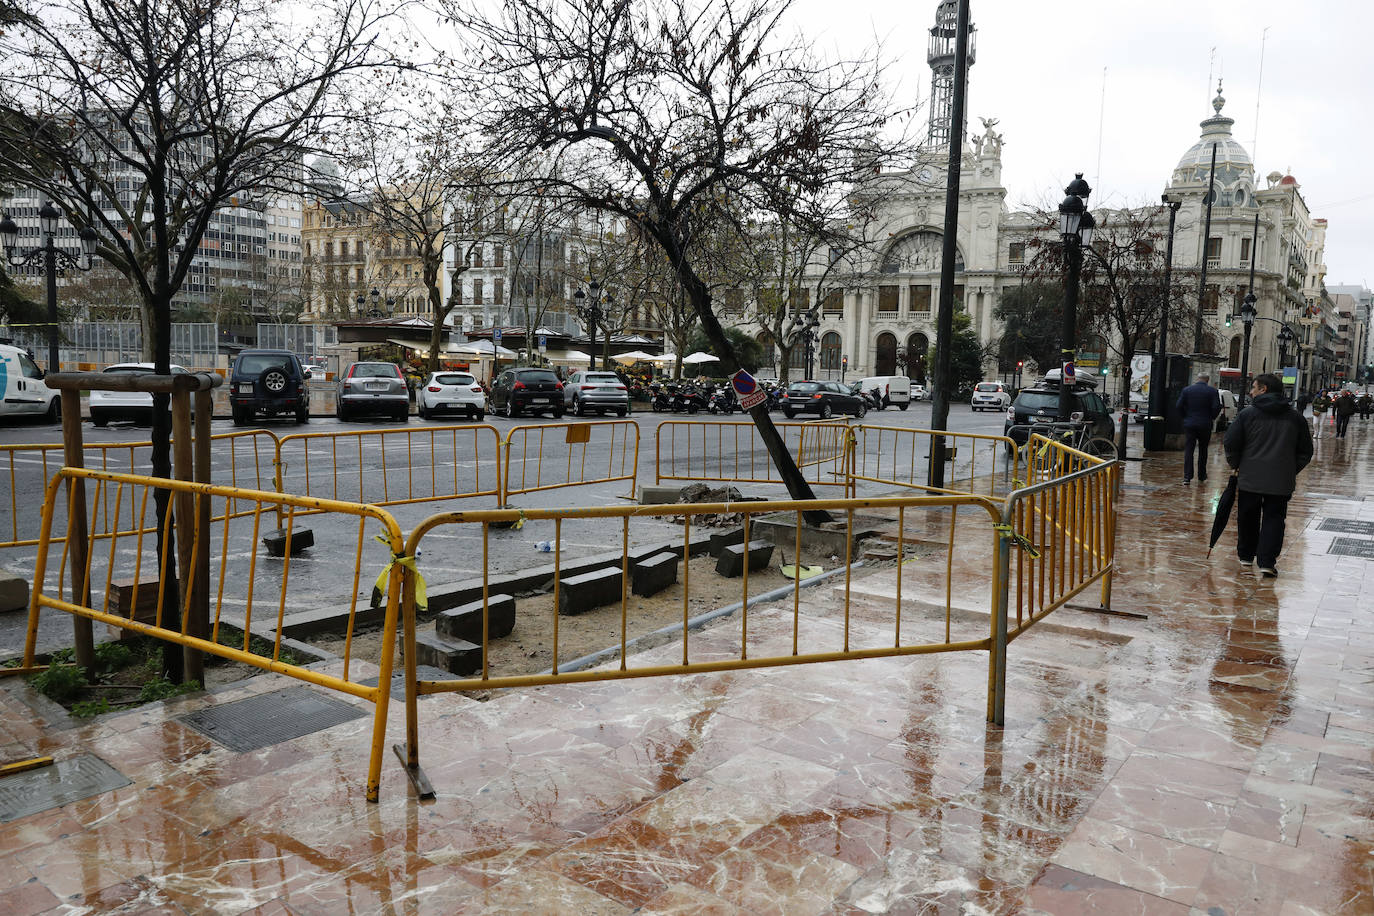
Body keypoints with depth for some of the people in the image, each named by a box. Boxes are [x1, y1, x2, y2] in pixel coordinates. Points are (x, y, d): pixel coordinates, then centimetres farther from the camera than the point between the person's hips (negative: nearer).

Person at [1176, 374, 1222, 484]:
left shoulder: (1186, 390, 1)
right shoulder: (1212, 391, -4)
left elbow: (1178, 406, -3)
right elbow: (1216, 407, -11)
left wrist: (1185, 417, 9)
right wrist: (1212, 418, 6)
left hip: (1189, 424, 1)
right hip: (1205, 425, -1)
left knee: (1188, 450, 0)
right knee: (1203, 450, 13)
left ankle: (1187, 477, -9)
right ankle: (1201, 476, 21)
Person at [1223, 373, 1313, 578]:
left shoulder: (1248, 414, -4)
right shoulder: (1295, 417, 6)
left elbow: (1229, 443, -5)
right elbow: (1305, 451, 10)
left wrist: (1236, 465, 12)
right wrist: (1292, 471, 19)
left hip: (1250, 478, -1)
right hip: (1281, 482, 1)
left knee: (1248, 518, 14)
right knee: (1274, 518, 4)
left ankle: (1246, 555, 27)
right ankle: (1267, 561, -6)